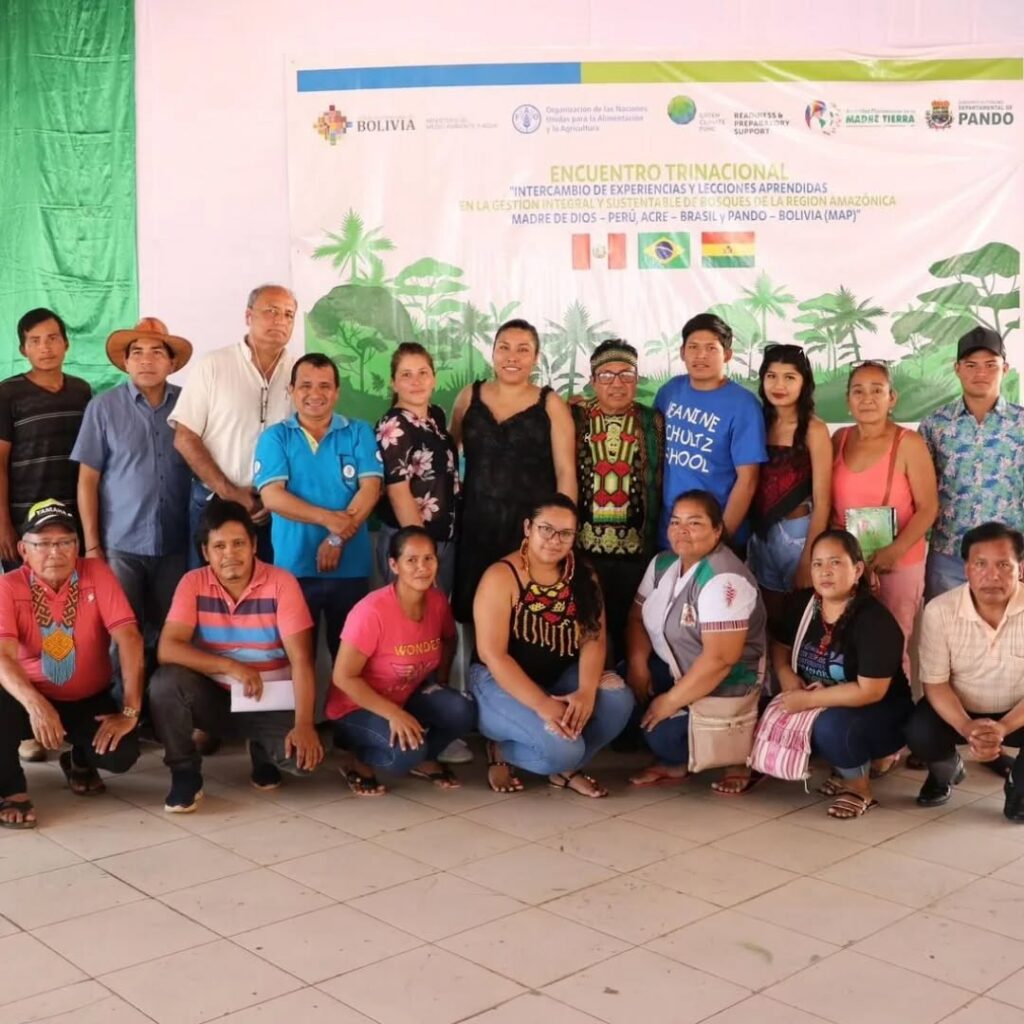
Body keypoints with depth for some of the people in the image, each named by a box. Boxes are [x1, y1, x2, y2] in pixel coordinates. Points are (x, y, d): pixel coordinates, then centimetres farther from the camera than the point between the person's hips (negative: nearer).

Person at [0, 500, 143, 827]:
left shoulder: (96, 574, -11)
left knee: (121, 753, -25)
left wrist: (130, 710, -24)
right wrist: (35, 704, -45)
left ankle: (80, 762, 14)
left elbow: (129, 638, -17)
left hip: (89, 700, 1)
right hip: (31, 699, -1)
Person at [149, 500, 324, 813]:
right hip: (213, 696, 1)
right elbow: (167, 649, -19)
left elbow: (301, 659, -18)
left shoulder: (281, 583, -14)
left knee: (305, 756, -28)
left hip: (270, 701, -1)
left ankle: (264, 754, 11)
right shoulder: (193, 583, -9)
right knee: (165, 681, -30)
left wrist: (304, 725, -30)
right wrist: (229, 666, -28)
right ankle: (185, 774, -7)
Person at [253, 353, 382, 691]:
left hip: (351, 567, 1)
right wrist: (329, 519, -18)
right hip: (294, 567, -1)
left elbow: (370, 489, -5)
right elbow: (272, 497, -8)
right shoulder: (275, 437, 4)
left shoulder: (358, 433, 6)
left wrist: (338, 539, -17)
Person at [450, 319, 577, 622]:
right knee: (474, 611, 4)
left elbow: (566, 472, -2)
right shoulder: (469, 396, 7)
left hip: (532, 525, -2)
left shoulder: (551, 404, 0)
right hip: (476, 524, 2)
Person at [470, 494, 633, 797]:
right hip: (502, 684, -5)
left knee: (617, 698, -24)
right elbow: (492, 655, -20)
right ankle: (502, 752, 3)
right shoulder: (501, 577, -14)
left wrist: (586, 691, -26)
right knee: (561, 747, -30)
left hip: (560, 680, 5)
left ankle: (566, 768, 0)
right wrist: (543, 705, -29)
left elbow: (594, 638, -6)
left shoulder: (583, 576, 2)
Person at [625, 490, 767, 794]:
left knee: (662, 733, -24)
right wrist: (638, 663, -14)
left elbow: (720, 659, -29)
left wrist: (670, 702, -24)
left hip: (724, 688, -8)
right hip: (675, 670, 8)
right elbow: (637, 617, 5)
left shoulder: (723, 580, -25)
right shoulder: (662, 564, 2)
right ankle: (673, 762, 5)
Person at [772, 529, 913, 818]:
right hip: (819, 705, 8)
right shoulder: (802, 603, -3)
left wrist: (808, 700, -25)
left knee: (832, 727, -37)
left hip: (880, 714, -8)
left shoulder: (875, 621, -24)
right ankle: (864, 758, 6)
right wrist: (786, 675, -10)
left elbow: (870, 692, -28)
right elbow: (780, 645, 13)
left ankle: (860, 787, -6)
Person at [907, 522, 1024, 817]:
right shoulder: (939, 610, -18)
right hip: (959, 710, 1)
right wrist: (967, 728, -33)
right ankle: (946, 772, 12)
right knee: (919, 735, -28)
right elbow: (935, 683, -14)